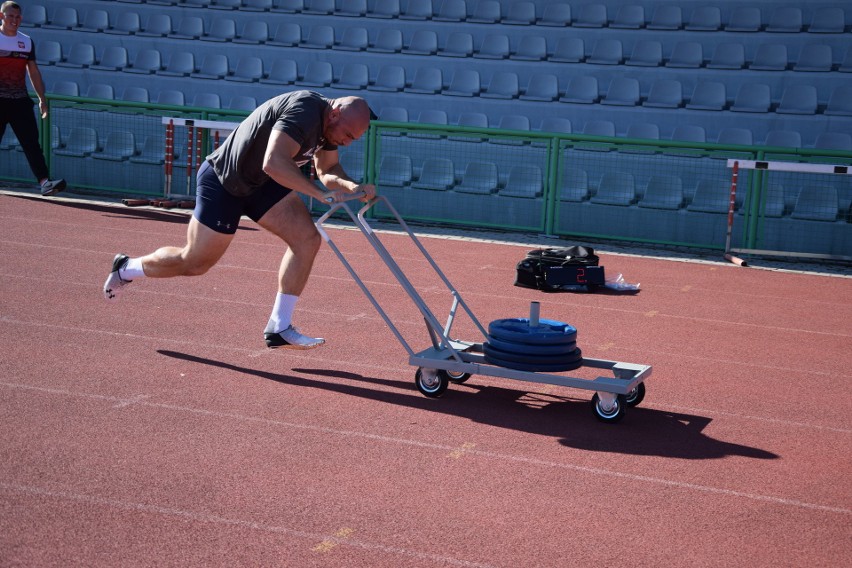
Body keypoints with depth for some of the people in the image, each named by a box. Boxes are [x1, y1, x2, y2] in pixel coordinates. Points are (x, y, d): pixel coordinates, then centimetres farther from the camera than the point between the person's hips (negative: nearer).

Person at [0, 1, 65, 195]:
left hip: (21, 101, 3)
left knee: (32, 142, -8)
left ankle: (44, 182, -18)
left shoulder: (27, 42, 11)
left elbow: (34, 72, 15)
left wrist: (42, 99, 9)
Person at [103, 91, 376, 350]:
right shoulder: (303, 112, -33)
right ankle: (127, 268, 33)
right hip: (222, 183, -8)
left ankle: (279, 327, 0)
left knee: (308, 239, -7)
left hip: (261, 182, 8)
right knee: (194, 264, 5)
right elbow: (274, 163, -44)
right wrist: (320, 193, -39)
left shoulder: (329, 121, -3)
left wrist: (352, 186, -14)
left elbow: (328, 170, 7)